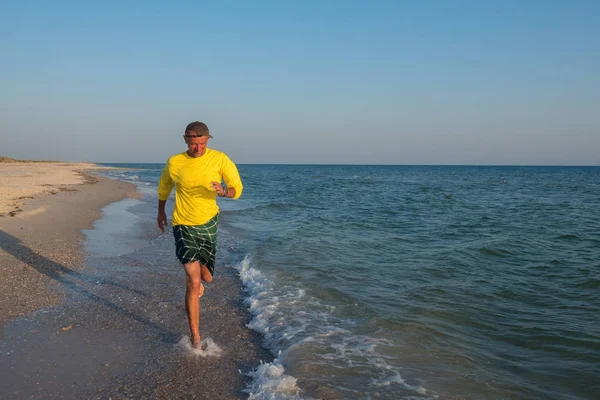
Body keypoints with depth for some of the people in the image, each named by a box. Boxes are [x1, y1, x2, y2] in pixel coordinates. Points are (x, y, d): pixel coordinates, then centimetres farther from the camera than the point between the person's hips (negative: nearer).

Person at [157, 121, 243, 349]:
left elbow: (237, 188, -8)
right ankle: (195, 336, -4)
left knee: (206, 277, 18)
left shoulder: (220, 159, -9)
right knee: (193, 282, -14)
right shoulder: (174, 163, -8)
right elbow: (164, 187, 13)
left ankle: (198, 279, 59)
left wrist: (224, 192, -31)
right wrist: (161, 211, 25)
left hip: (209, 223, 2)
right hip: (184, 226, -2)